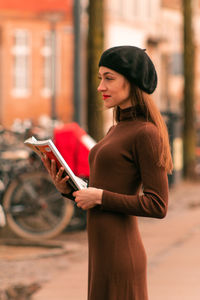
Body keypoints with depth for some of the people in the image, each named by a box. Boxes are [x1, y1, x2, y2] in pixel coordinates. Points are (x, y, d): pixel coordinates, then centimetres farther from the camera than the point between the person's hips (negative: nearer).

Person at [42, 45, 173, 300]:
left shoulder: (147, 133, -12)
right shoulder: (117, 130, 16)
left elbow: (157, 206, -16)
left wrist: (100, 197, -15)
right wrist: (67, 189, 4)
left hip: (120, 257, -9)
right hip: (102, 253, 9)